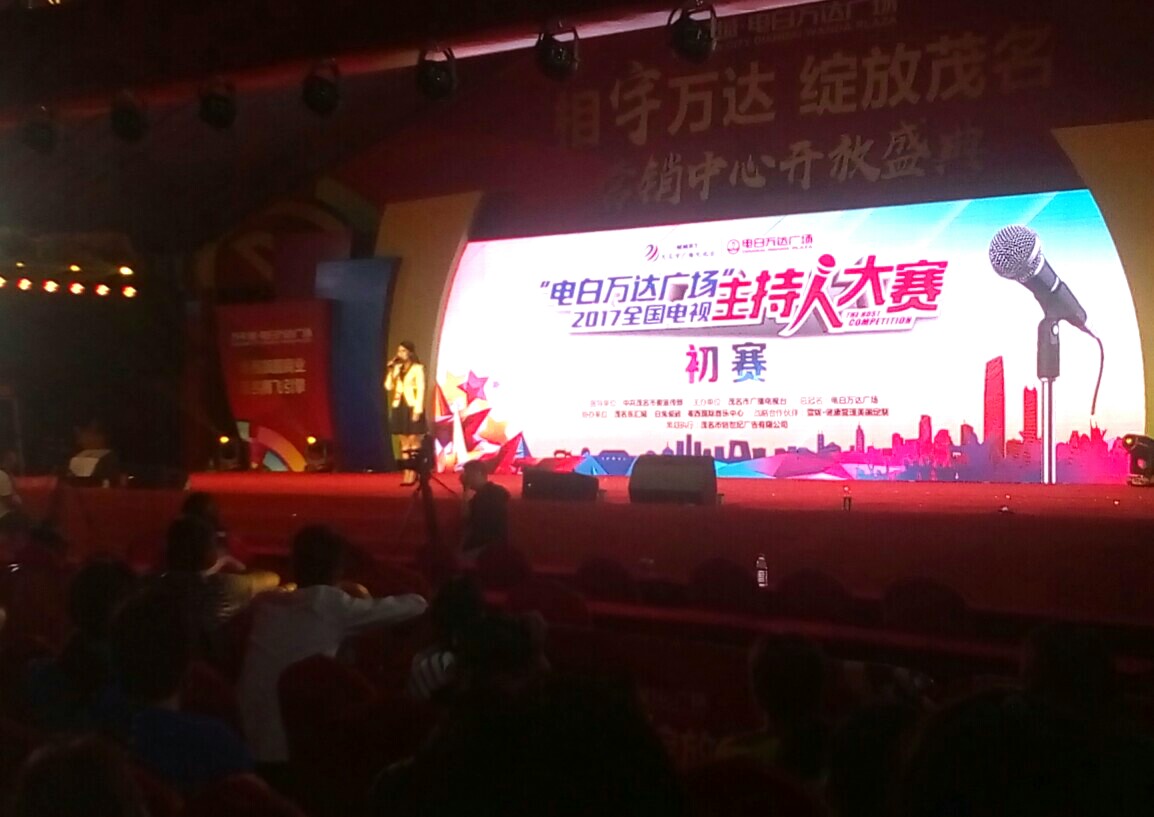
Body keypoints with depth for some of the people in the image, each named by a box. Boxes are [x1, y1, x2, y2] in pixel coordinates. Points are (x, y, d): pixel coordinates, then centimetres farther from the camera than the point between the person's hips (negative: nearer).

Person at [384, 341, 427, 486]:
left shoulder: (417, 368, -5)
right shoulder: (397, 368, 12)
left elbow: (421, 389, -10)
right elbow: (388, 386, 6)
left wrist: (418, 409, -17)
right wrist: (391, 370, -1)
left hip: (412, 407, -6)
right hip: (398, 407, 6)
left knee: (414, 442, -2)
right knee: (404, 443, 6)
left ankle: (413, 474, 1)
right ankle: (407, 474, 7)